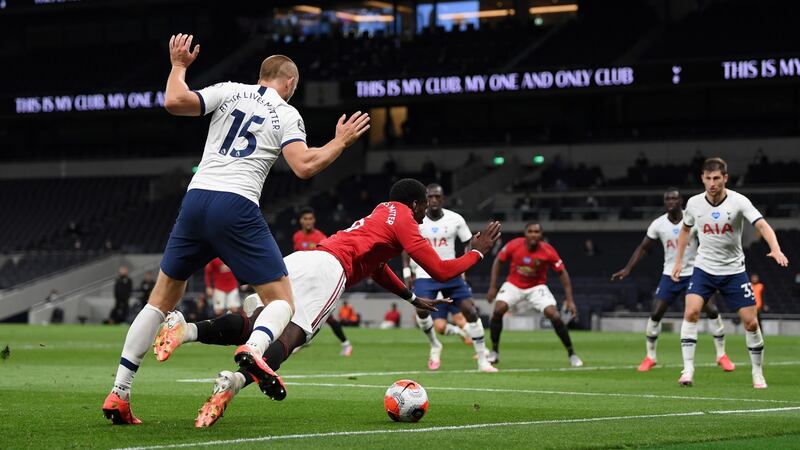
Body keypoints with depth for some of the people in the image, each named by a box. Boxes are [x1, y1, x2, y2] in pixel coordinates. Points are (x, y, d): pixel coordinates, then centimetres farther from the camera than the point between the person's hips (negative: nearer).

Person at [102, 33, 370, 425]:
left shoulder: (229, 92, 12)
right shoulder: (287, 115, 5)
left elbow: (173, 102, 1)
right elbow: (305, 166, -8)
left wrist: (178, 65, 18)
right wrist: (340, 142, 7)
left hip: (196, 200, 4)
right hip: (236, 207, -4)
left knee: (162, 300, 16)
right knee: (281, 300, 4)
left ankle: (118, 395, 10)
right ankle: (254, 349, -33)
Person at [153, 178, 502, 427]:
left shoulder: (379, 215, 37)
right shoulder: (404, 221, 12)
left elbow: (376, 268, 52)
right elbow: (441, 271, 8)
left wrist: (413, 299, 57)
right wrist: (477, 252, 24)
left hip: (298, 261, 8)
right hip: (328, 268, -8)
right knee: (290, 337, -23)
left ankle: (187, 329, -26)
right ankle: (234, 381, -49)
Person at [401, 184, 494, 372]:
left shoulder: (455, 220, -5)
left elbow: (469, 244, 5)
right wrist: (406, 272, 0)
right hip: (425, 275, 0)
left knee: (470, 311, -9)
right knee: (422, 310, -23)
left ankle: (482, 361, 1)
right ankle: (435, 346, 7)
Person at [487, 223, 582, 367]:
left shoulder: (548, 251, -22)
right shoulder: (514, 246, -20)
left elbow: (562, 273, -14)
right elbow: (498, 262, -3)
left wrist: (569, 300, -18)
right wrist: (492, 287, -7)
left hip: (537, 287, -1)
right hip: (514, 285, 1)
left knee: (555, 316, -17)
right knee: (498, 310, -21)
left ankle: (572, 355, -2)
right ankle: (494, 352, -4)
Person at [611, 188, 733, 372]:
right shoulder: (658, 224, -5)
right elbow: (643, 248, 3)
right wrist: (627, 269, -4)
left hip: (693, 272, -1)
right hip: (670, 275, 1)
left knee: (712, 310, -9)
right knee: (655, 313, -7)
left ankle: (721, 355, 4)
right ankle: (650, 357, 10)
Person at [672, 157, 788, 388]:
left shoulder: (738, 202, -15)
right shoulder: (694, 203, -5)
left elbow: (762, 225, -27)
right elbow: (685, 229, 15)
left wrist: (776, 249, -44)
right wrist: (679, 261, 12)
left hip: (734, 271, -1)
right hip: (704, 268, 1)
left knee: (751, 322, -2)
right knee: (691, 311, -21)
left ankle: (758, 374, 16)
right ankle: (688, 369, -17)